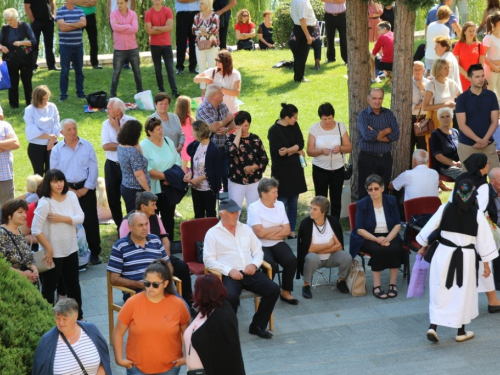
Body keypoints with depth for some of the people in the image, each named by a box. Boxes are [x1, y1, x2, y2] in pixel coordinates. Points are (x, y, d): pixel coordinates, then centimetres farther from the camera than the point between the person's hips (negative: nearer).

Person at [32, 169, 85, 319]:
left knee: (74, 284, 20)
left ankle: (78, 316, 36)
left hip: (71, 250, 6)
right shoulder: (45, 203, -20)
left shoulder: (71, 196, -2)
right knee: (49, 287, 6)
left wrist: (62, 218, -21)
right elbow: (36, 229, -21)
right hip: (52, 253, -6)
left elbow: (80, 218, -7)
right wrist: (49, 249, -18)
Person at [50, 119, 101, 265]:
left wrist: (86, 188, -8)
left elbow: (93, 169, -2)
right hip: (67, 190, 0)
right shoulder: (57, 150, 1)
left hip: (86, 189, 0)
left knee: (91, 221, 1)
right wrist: (70, 190, -7)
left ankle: (94, 253, 9)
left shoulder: (87, 145, 1)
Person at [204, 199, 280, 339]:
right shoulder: (213, 233, 4)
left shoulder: (245, 229, 19)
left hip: (250, 272, 5)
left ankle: (257, 326, -4)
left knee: (274, 289, -18)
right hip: (228, 275, -5)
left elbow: (258, 251, 20)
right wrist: (229, 270, -16)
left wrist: (254, 264, -3)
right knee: (231, 296, -37)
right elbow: (209, 260, -5)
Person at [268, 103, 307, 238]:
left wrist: (288, 151, -18)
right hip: (281, 171, -6)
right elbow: (279, 153, -16)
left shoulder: (294, 126, 6)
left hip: (295, 171, 6)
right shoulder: (274, 131, -12)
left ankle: (292, 231, 16)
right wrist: (296, 151, -8)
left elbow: (301, 144, -3)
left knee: (293, 203, 9)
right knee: (282, 204, -4)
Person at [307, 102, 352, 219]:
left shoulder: (340, 127, -1)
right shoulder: (314, 129, -5)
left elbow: (349, 147, 0)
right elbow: (309, 151, -7)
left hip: (338, 169, 2)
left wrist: (340, 148, -22)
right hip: (320, 169, -1)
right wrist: (321, 151, -27)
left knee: (336, 199, 7)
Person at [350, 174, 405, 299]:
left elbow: (398, 224, 0)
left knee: (395, 249, -30)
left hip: (389, 236, 2)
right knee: (378, 250, -34)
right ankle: (376, 286, -27)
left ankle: (393, 284, -19)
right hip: (368, 238, -2)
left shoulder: (391, 201, 4)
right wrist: (377, 239, -23)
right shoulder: (362, 204, -3)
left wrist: (388, 239, -18)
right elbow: (360, 229, -8)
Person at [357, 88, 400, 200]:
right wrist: (387, 130, -7)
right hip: (367, 158, -3)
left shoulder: (388, 113, 7)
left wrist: (376, 135, -13)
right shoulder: (363, 115, -4)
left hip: (385, 158, 3)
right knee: (365, 192, -1)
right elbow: (368, 136, -20)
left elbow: (396, 135, -5)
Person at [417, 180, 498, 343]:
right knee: (463, 294, 11)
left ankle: (433, 327, -1)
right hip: (466, 258, -1)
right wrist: (486, 264, 4)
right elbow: (484, 240, -5)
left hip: (444, 254, 1)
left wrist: (424, 246, 21)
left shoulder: (445, 209, -4)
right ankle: (461, 332, 20)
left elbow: (429, 228, 3)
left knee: (440, 292, 9)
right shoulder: (477, 214, -8)